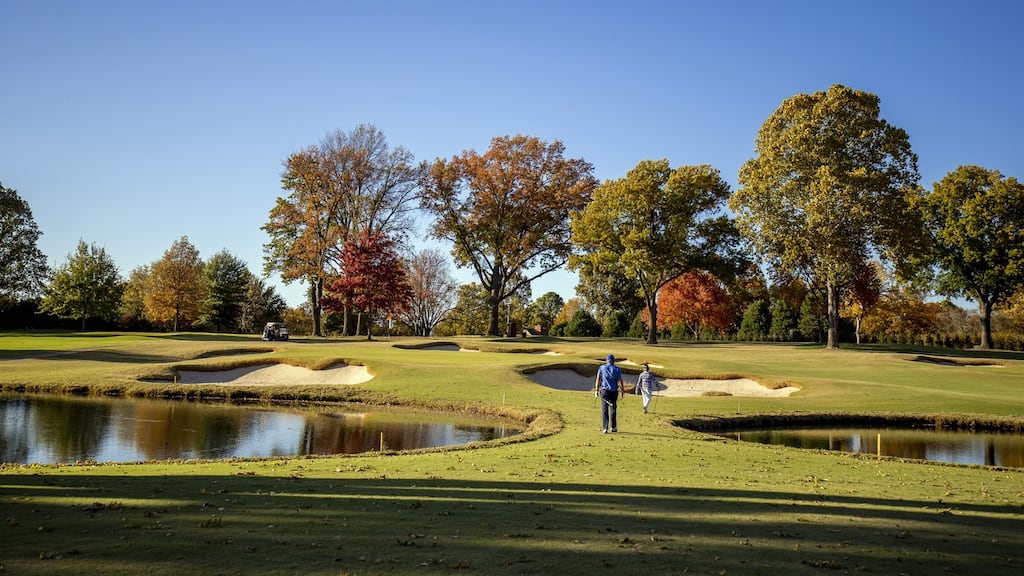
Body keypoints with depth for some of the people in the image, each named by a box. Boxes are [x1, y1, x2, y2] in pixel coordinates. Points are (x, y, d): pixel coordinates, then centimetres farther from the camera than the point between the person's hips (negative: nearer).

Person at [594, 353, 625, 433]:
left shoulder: (602, 368, 2)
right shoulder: (617, 369, 1)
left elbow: (598, 379, 0)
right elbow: (620, 381, -2)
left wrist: (596, 390, 4)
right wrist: (622, 391, 5)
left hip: (604, 390, 0)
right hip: (614, 391, 0)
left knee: (604, 409, 1)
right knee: (613, 409, 13)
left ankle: (605, 428, -6)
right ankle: (613, 427, 18)